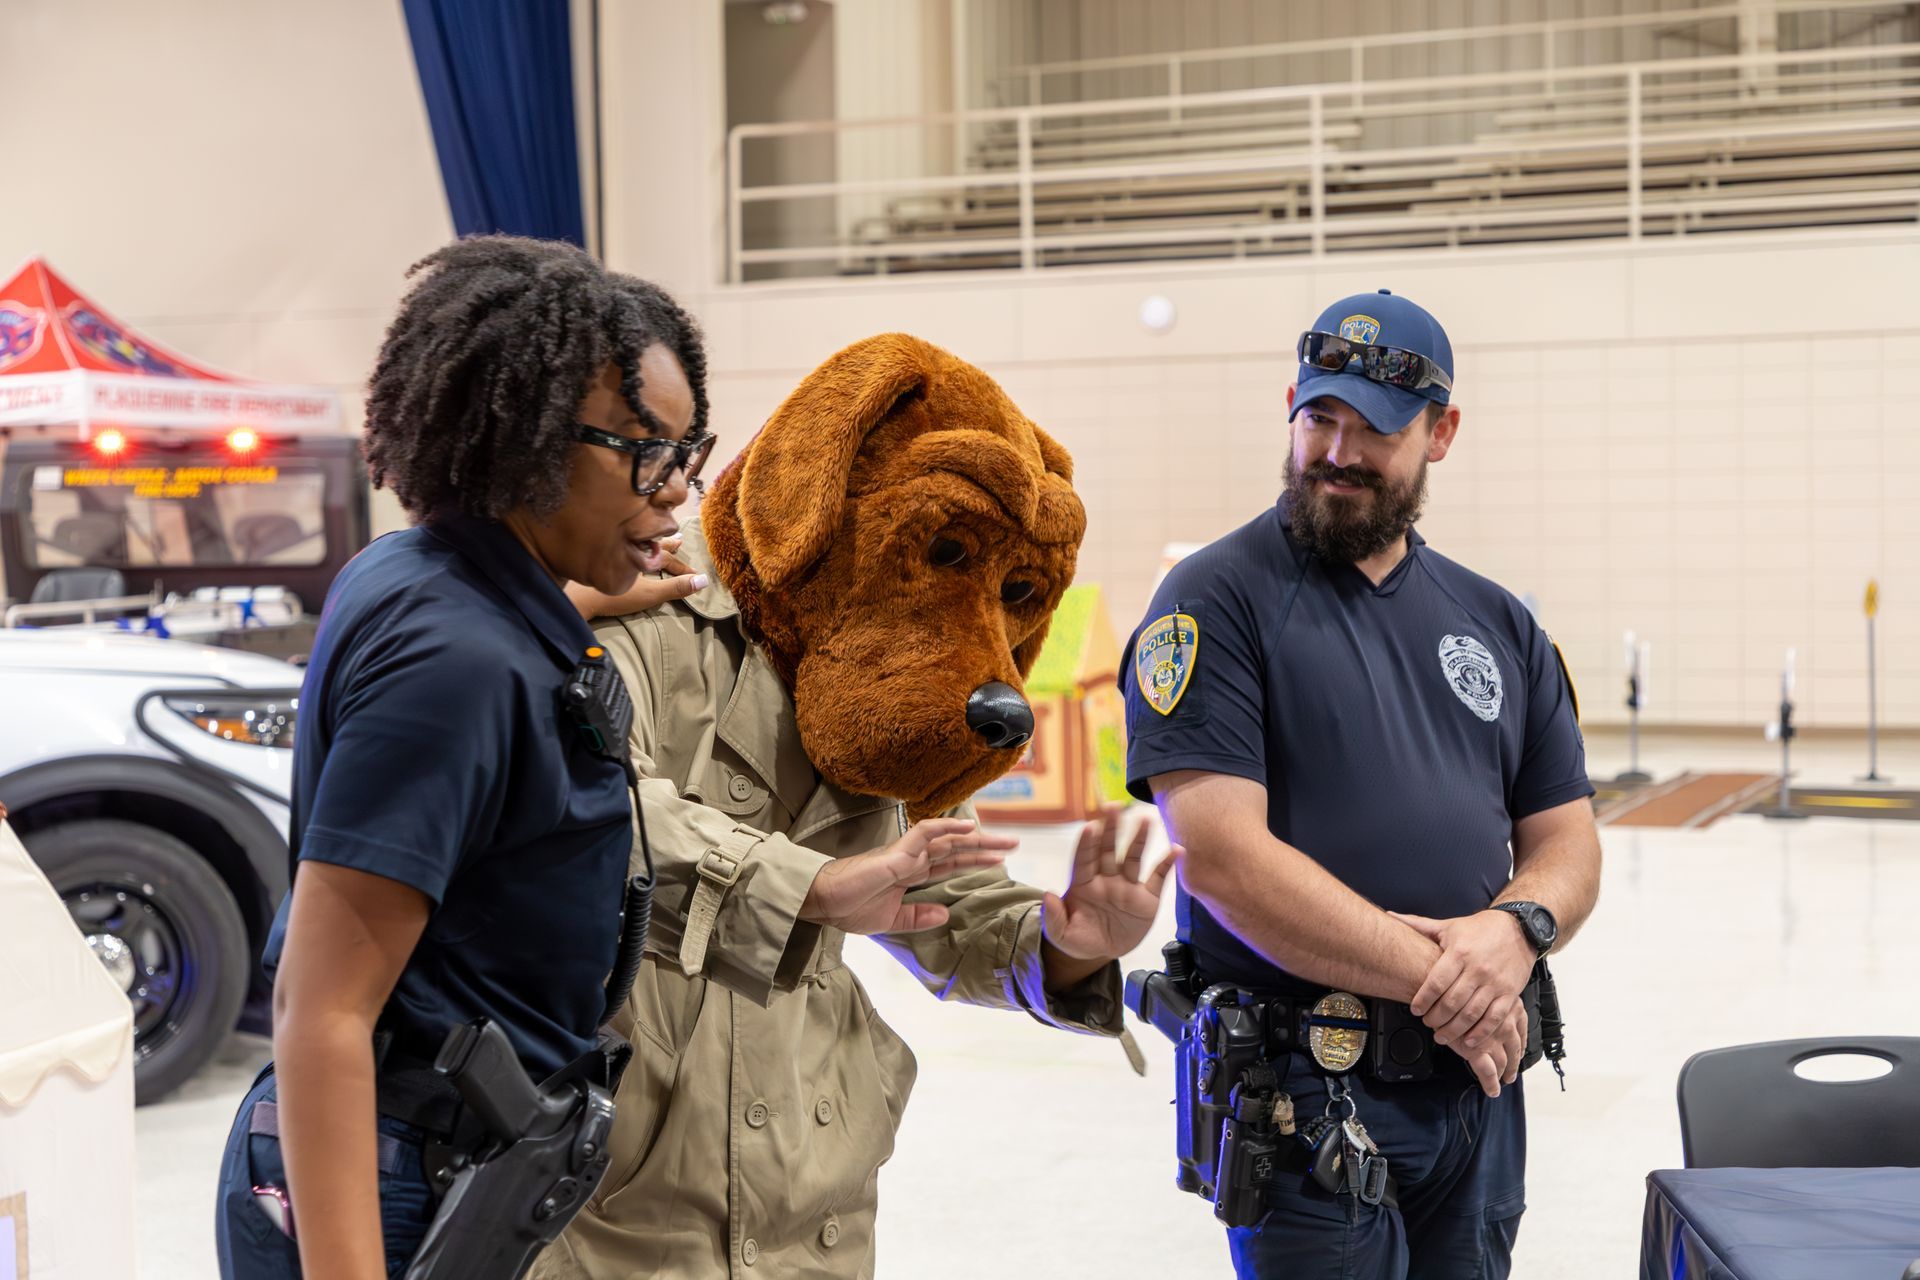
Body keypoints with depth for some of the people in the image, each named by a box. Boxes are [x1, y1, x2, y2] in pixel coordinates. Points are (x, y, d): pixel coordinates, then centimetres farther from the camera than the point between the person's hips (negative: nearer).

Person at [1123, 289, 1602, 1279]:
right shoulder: (1218, 598, -7)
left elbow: (1566, 842, 12)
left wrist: (1516, 932, -12)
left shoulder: (1498, 624, 12)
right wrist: (1437, 978, -17)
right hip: (1303, 1090, -5)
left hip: (1478, 1082, 6)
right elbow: (1221, 856, -17)